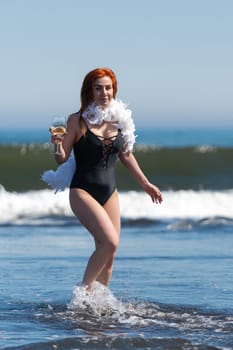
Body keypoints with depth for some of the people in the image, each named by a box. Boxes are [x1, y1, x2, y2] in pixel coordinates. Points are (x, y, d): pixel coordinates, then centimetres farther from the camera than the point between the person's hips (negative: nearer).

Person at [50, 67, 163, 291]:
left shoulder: (120, 120, 5)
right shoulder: (78, 121, -6)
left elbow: (126, 156, 19)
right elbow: (62, 158, -4)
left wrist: (145, 184, 26)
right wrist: (57, 145, -26)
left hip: (109, 192, 5)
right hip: (83, 191, -5)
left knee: (108, 255, 3)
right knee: (110, 242, -21)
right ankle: (84, 291, -7)